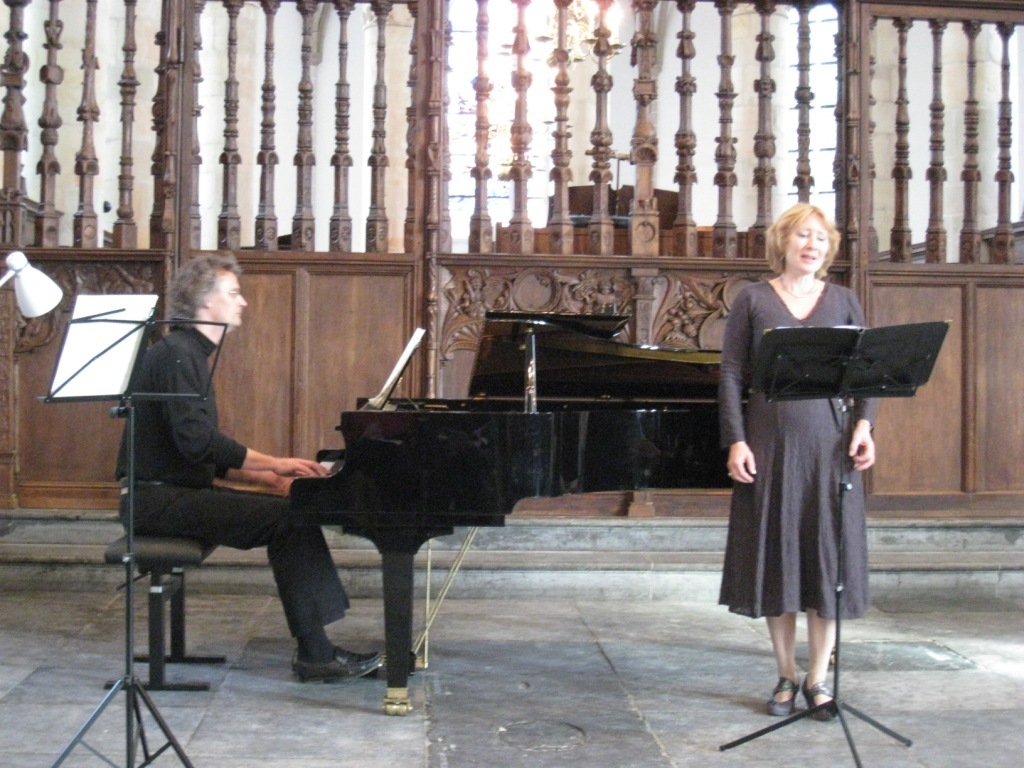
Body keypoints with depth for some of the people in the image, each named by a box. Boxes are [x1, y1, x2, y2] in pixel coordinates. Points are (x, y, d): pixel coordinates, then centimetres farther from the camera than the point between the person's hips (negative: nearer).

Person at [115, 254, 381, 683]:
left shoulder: (190, 354, 19)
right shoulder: (176, 354, -13)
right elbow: (195, 439, -25)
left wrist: (265, 477, 7)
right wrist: (272, 464, -19)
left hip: (179, 490, 10)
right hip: (157, 498, -10)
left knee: (296, 511, 2)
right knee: (286, 519, -19)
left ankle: (318, 646, -4)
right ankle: (314, 655, -16)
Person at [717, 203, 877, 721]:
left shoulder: (843, 301, 9)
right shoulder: (753, 300, 4)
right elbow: (731, 374, 0)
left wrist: (863, 425, -9)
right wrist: (736, 440, -8)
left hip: (828, 444, 1)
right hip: (771, 443, -1)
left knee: (828, 557, 2)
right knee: (776, 557, 4)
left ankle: (818, 679, 14)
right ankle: (786, 678, 17)